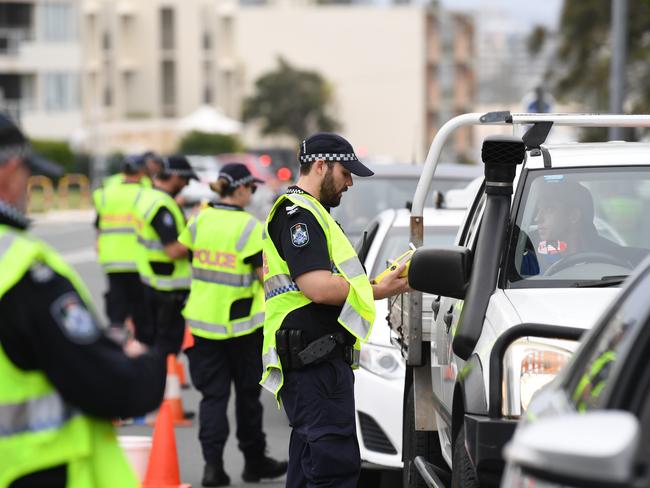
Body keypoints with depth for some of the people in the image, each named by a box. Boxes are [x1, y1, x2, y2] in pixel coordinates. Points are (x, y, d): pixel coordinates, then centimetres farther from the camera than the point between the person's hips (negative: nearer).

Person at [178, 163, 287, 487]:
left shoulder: (201, 219, 0)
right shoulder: (250, 227, -14)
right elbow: (266, 276, -14)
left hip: (203, 321, 4)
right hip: (240, 325, -4)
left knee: (212, 394, 6)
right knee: (247, 393, 12)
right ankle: (254, 462, 23)